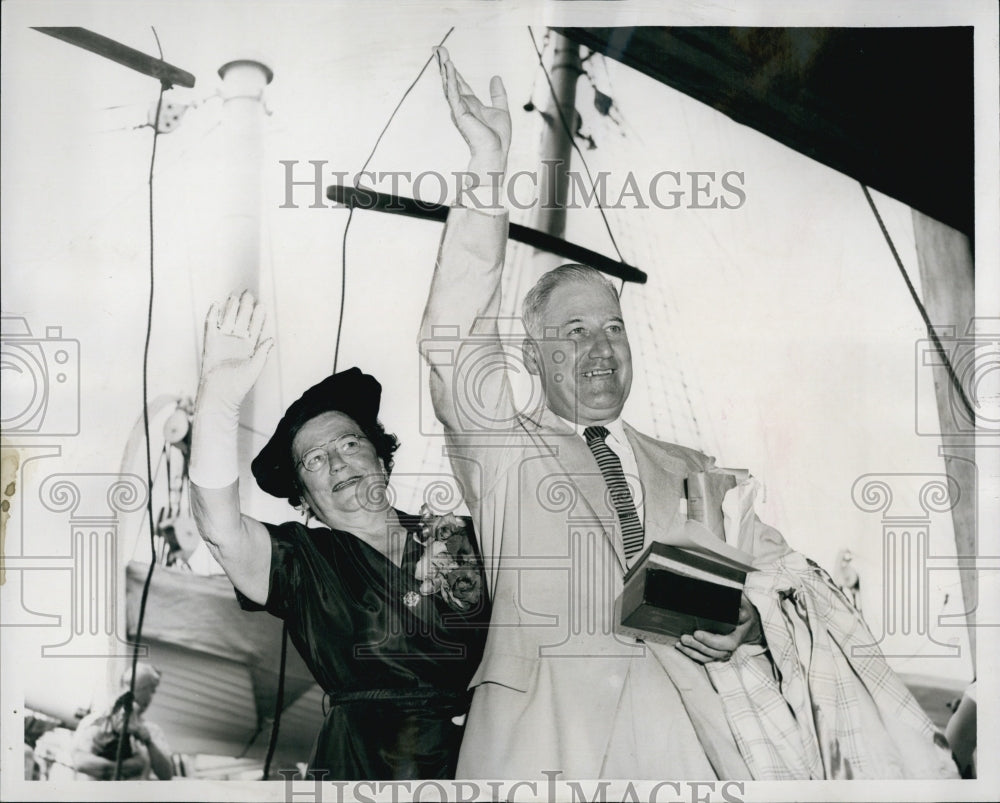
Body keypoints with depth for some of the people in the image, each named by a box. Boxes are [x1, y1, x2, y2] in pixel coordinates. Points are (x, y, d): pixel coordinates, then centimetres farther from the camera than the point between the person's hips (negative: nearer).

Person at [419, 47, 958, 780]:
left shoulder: (692, 471, 21)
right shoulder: (503, 448, 12)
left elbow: (778, 569, 16)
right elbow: (456, 343, -2)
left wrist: (750, 615, -8)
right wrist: (488, 174, -9)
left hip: (689, 711, 3)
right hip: (550, 713, -2)